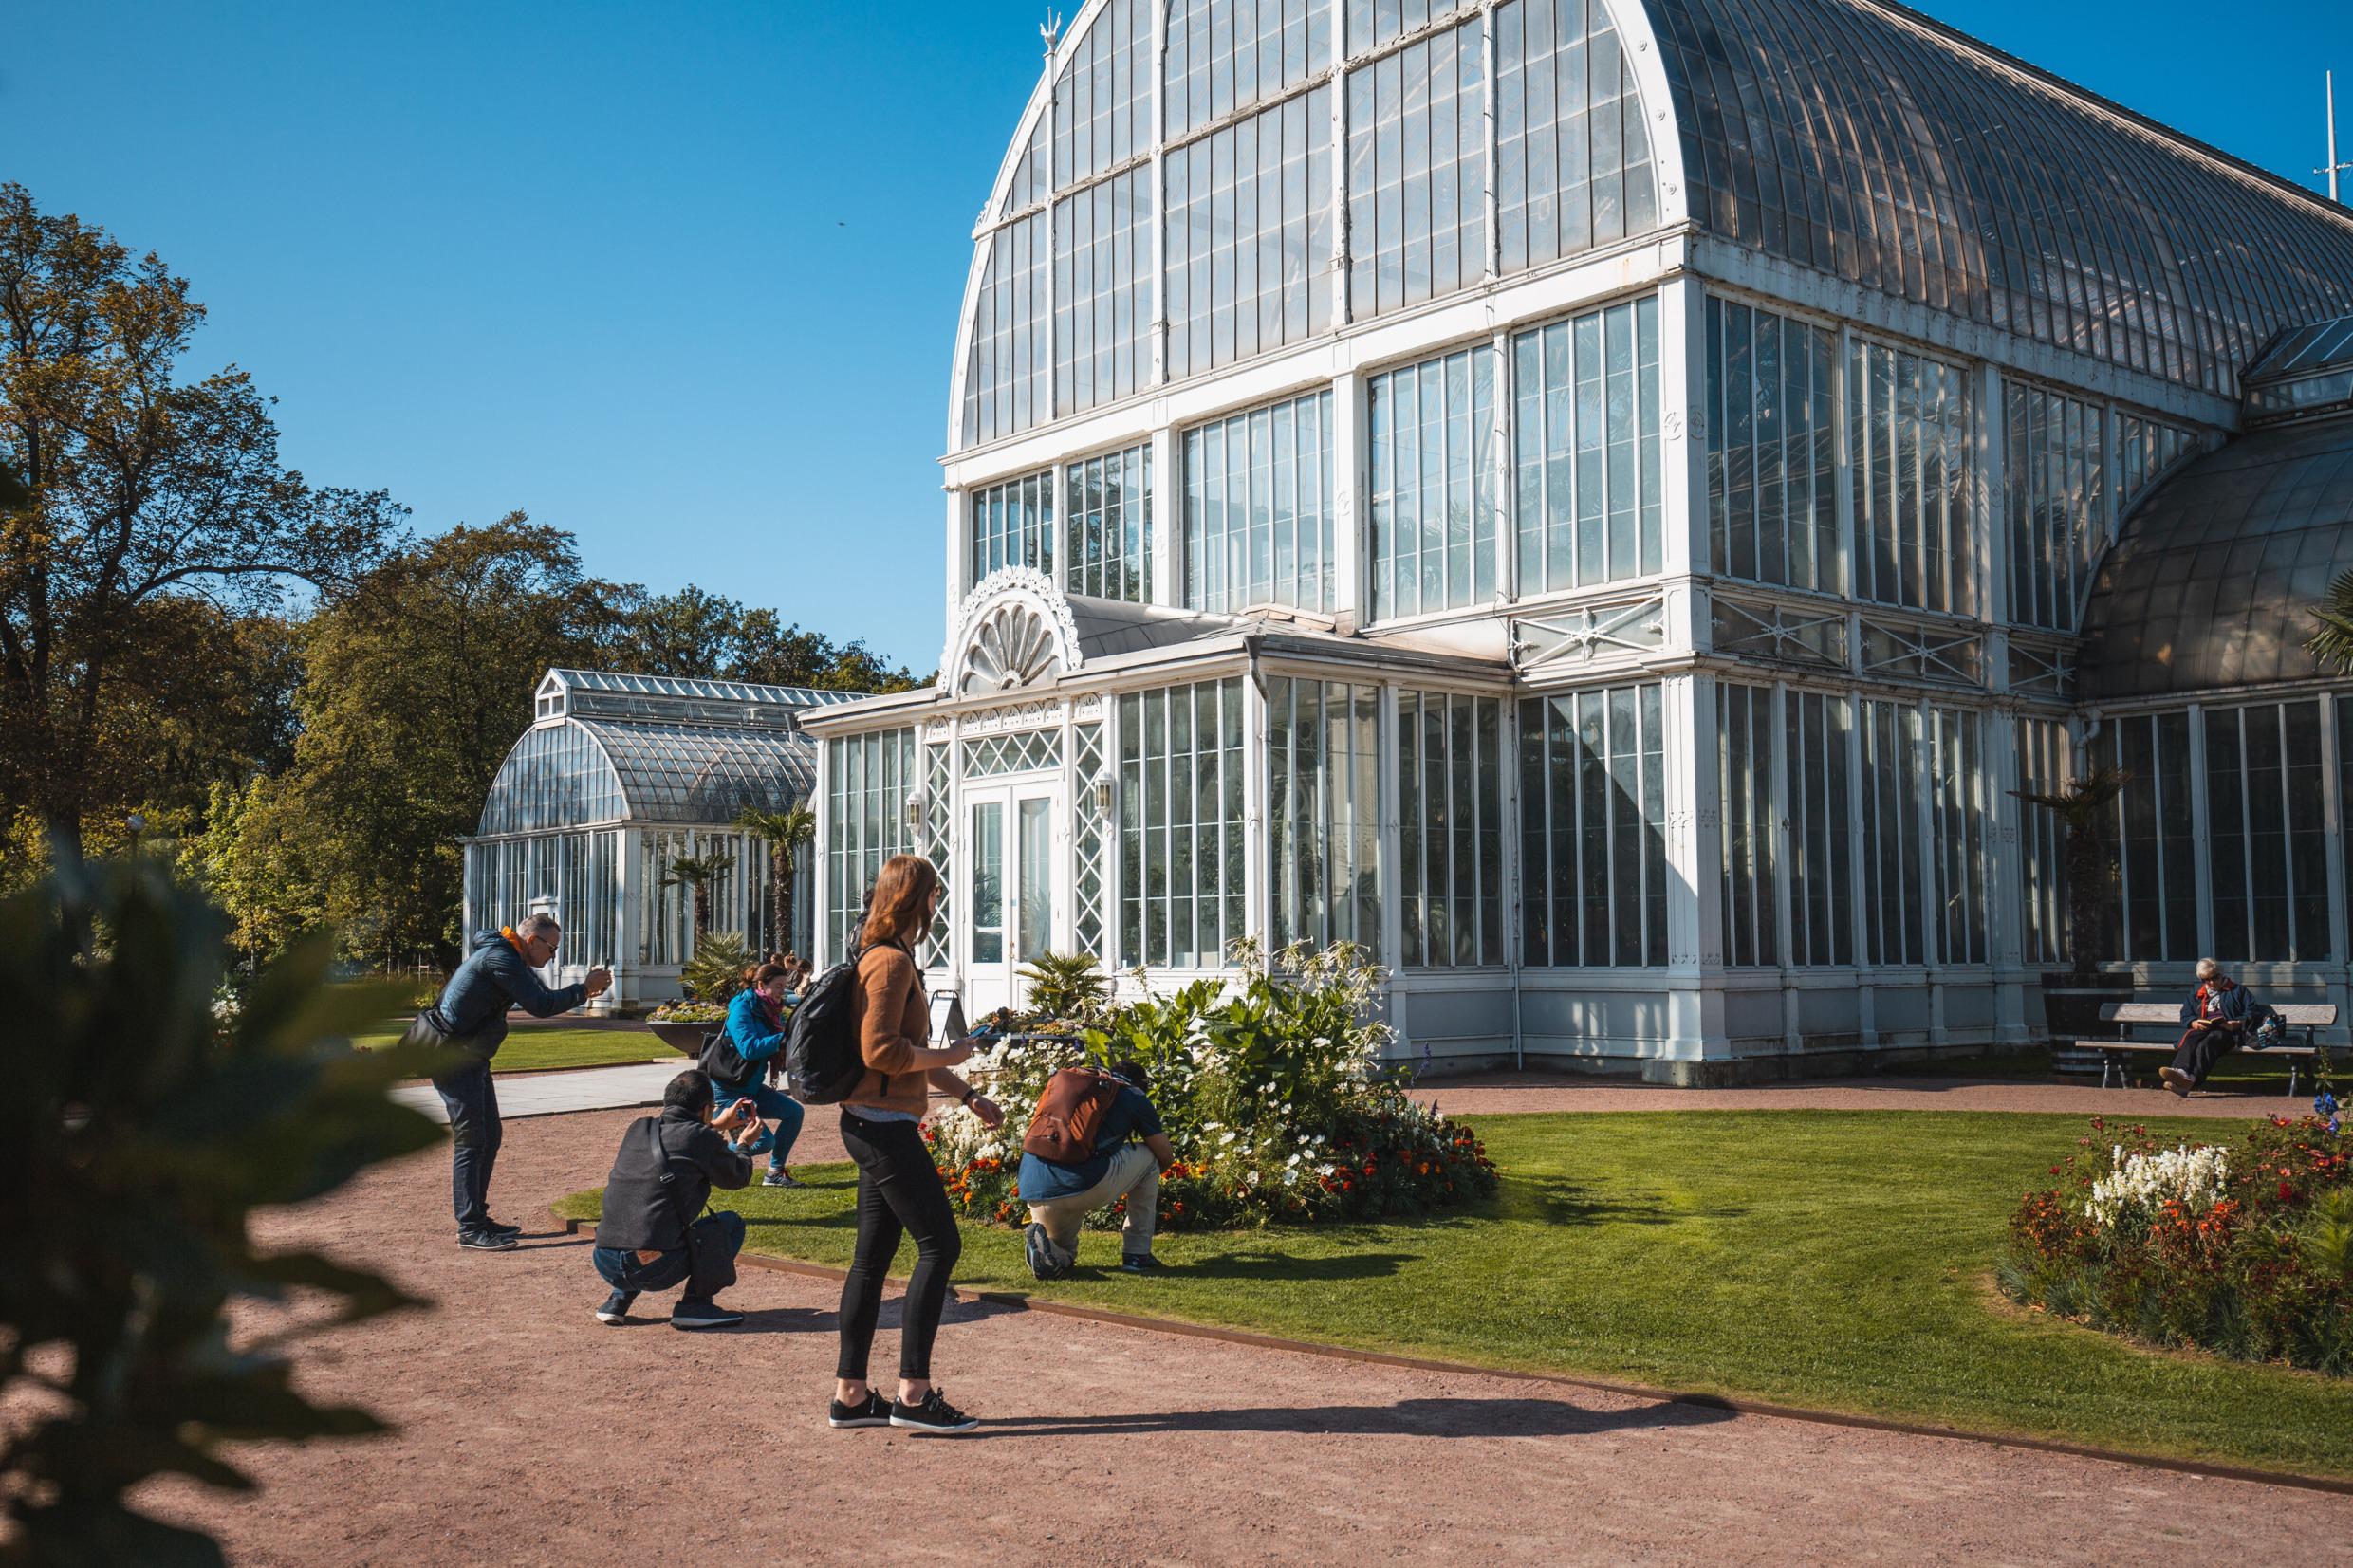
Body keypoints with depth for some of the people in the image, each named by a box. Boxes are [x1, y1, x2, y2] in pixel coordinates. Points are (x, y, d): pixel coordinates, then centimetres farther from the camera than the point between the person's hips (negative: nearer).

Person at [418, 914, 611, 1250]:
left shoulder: (504, 956, 14)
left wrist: (582, 990, 9)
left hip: (471, 1058, 11)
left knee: (489, 1137, 14)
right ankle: (470, 1229, -4)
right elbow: (540, 1006, -22)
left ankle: (477, 1218, 21)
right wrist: (583, 989, -14)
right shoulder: (500, 958, -18)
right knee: (471, 1141, -8)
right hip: (452, 1056, -11)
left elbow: (538, 998, 19)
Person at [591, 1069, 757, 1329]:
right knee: (731, 1223, 14)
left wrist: (717, 1127, 47)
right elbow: (737, 1178, 16)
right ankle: (695, 1303, 2)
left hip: (605, 1265, 6)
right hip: (657, 1269, -6)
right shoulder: (703, 1138, -3)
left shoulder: (638, 1129, 14)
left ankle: (618, 1300, 23)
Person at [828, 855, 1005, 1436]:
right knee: (939, 1244, -6)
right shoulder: (891, 962, -14)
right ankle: (913, 1393, -2)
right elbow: (880, 1051, -23)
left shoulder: (892, 959, 19)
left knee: (873, 1254, 11)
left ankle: (850, 1394, 16)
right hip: (886, 1126, -10)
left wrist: (968, 1095, 23)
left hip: (872, 1125, 10)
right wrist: (948, 1056, -10)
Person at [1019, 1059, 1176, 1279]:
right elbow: (1166, 1157, 19)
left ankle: (1042, 1245, -4)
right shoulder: (1134, 1096, 14)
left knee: (1064, 1255, 33)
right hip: (1084, 1186, -6)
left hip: (1033, 1193, 6)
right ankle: (1137, 1254, 18)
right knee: (1148, 1157, 22)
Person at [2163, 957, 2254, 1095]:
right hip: (2202, 1030, 4)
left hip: (2227, 1030, -4)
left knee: (2206, 1044, -37)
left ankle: (2192, 1080, -59)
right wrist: (2193, 1023, 0)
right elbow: (2185, 1015, 24)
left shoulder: (2237, 990, 20)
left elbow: (2251, 1012, 12)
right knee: (2190, 1040, -34)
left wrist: (2238, 1023, -8)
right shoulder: (2197, 995, 30)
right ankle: (2182, 1071, -62)